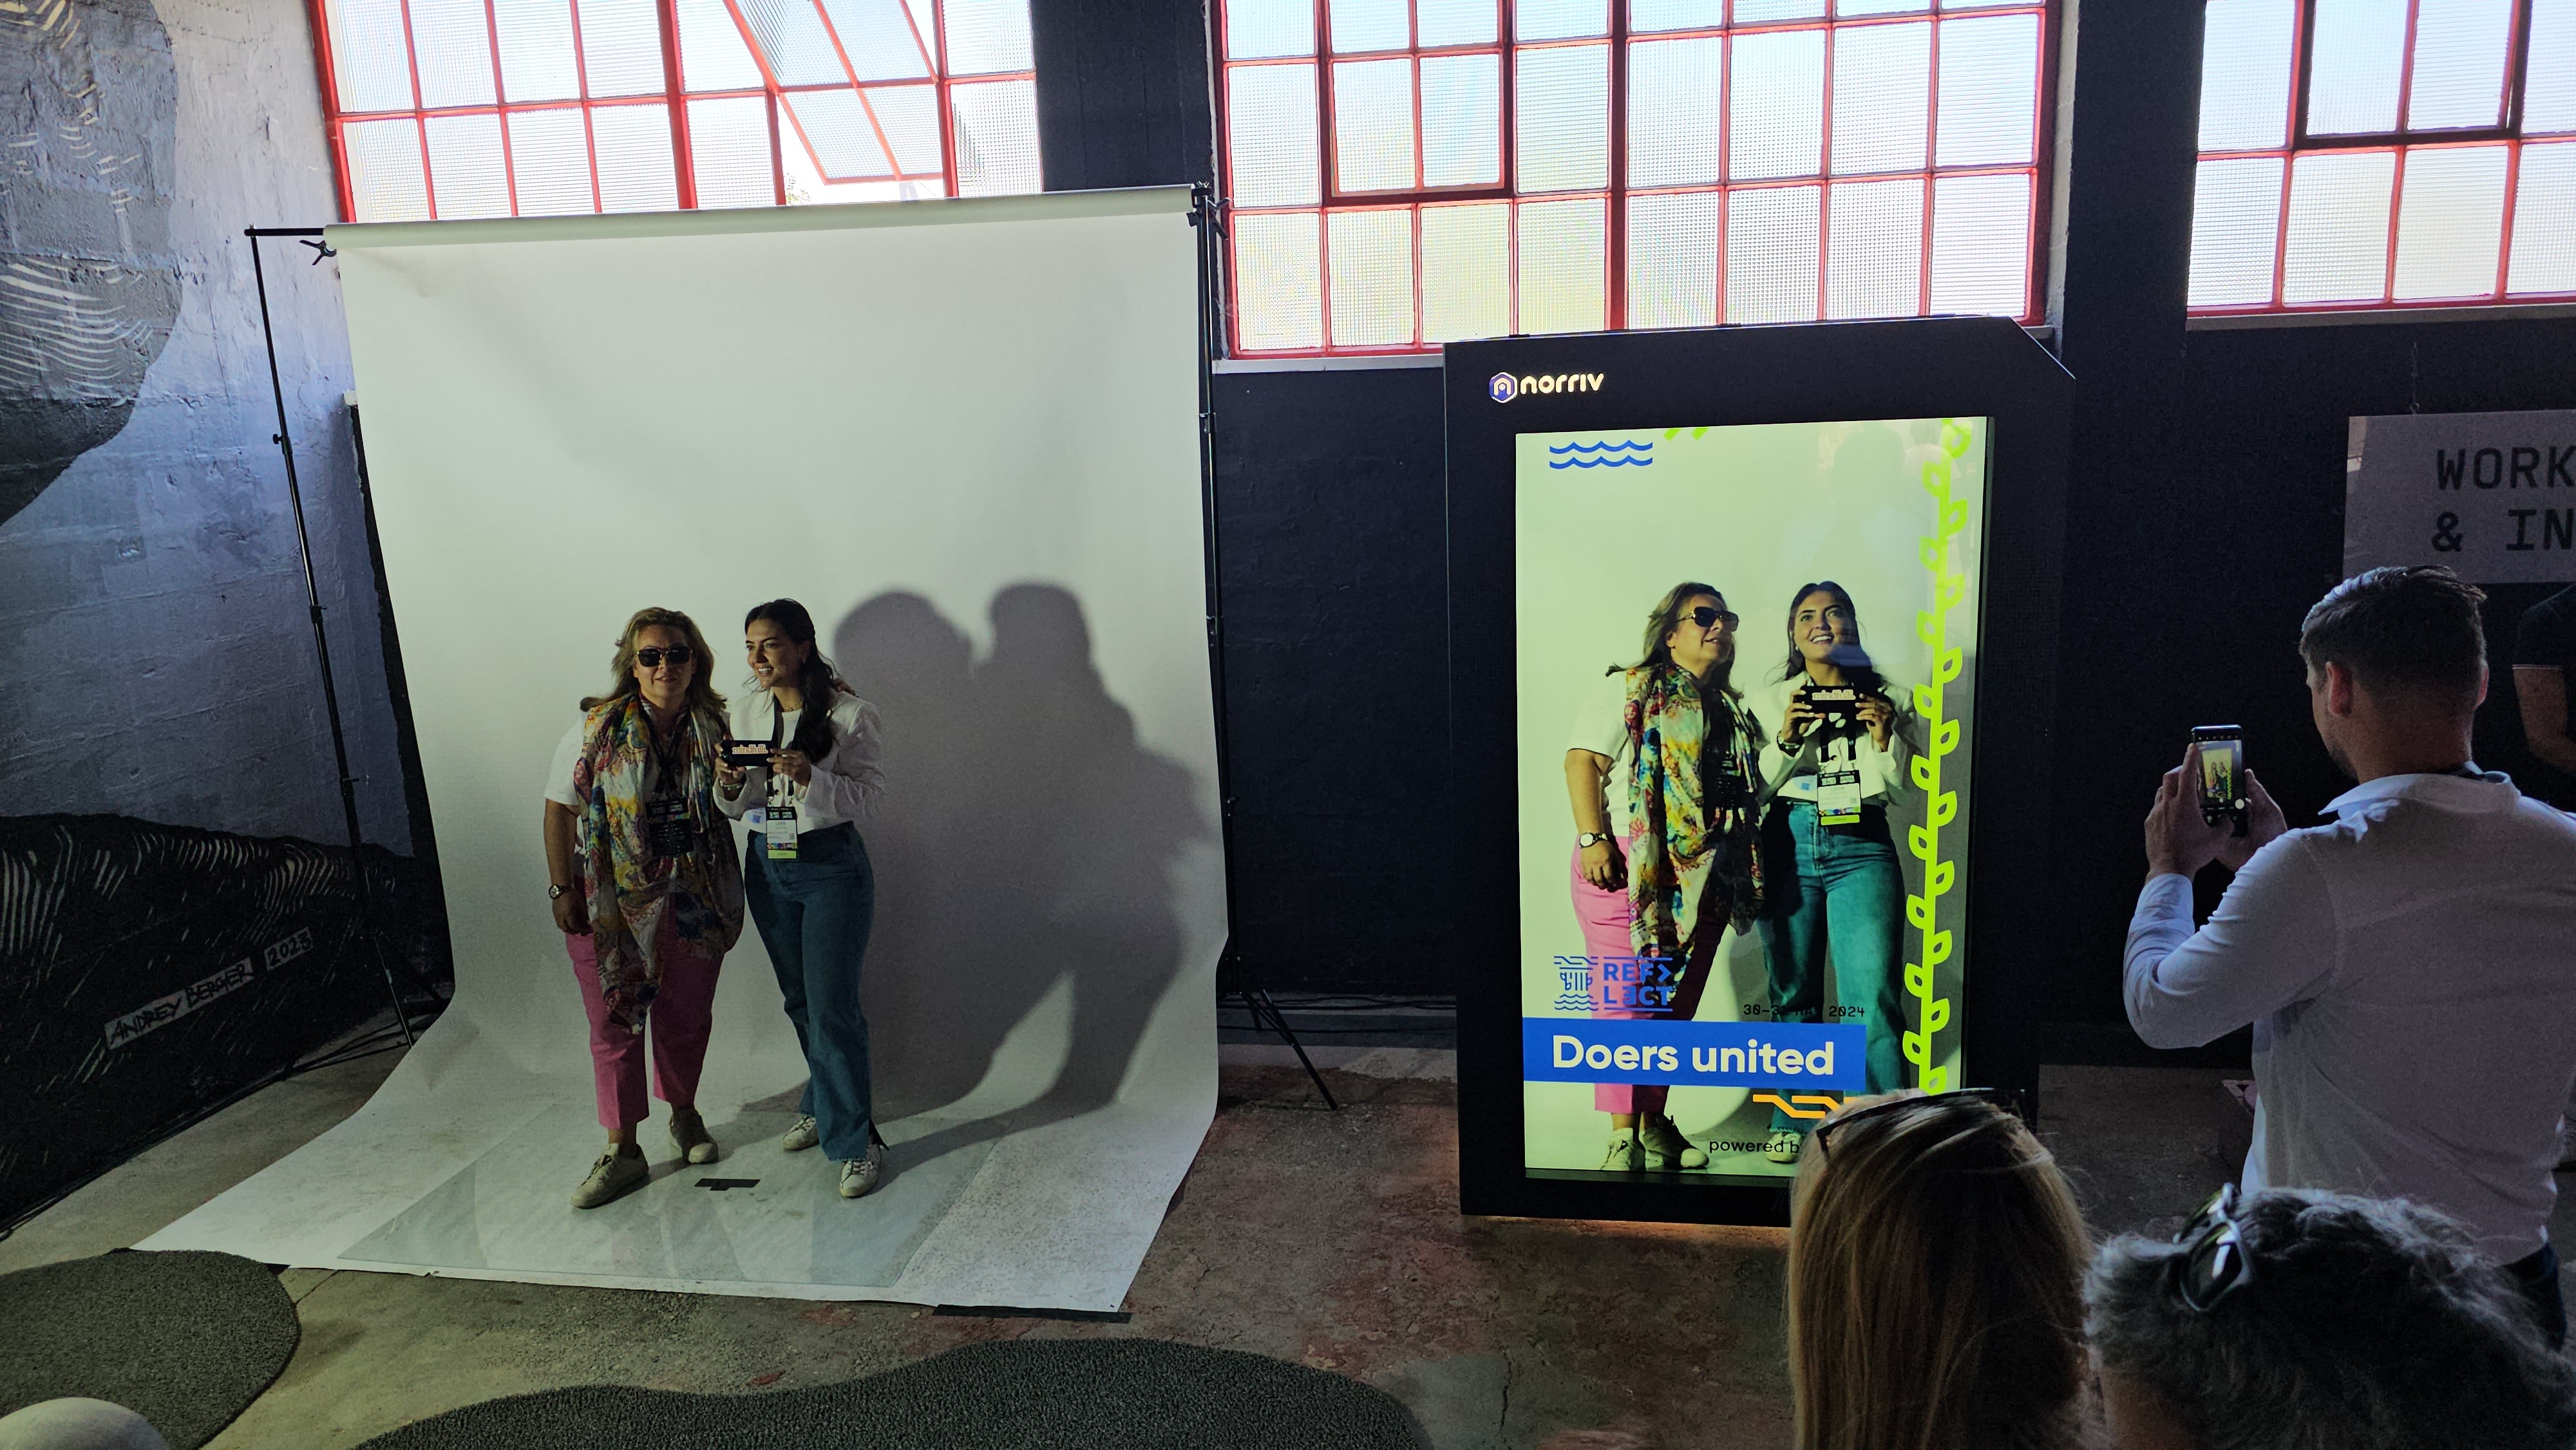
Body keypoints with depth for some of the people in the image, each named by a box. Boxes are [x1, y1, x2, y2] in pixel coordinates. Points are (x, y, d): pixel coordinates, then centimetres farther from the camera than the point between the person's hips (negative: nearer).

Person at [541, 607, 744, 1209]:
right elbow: (559, 810, -4)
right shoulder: (598, 727, -7)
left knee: (686, 1015, 14)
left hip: (694, 898, 2)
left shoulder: (714, 728, 0)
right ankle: (623, 1153, 13)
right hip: (611, 900, -2)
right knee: (614, 1023, 3)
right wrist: (562, 890, -7)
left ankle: (684, 1114, 38)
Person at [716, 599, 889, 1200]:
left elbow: (868, 791, -13)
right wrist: (731, 786, -13)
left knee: (833, 1008, -6)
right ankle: (825, 1106, 35)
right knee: (799, 1000, 16)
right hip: (767, 863, 6)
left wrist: (811, 777, -29)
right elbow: (740, 805, 9)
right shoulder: (746, 713, 5)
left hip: (832, 865, -6)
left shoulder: (849, 713, -12)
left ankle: (855, 1140, 4)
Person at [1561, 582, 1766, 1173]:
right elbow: (1583, 760, -8)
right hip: (1629, 866, -6)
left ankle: (1654, 1122, 21)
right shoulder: (1631, 689, 1)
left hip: (1703, 875, 7)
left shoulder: (1731, 710, 22)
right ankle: (1623, 1135, -5)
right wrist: (1593, 839, -17)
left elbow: (1748, 787, 28)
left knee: (1676, 1002, 9)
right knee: (1624, 994, -9)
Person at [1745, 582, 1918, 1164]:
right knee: (1793, 991, 6)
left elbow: (1897, 792, 10)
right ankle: (1793, 1121, 18)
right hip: (1789, 844, 1)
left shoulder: (1884, 700, 11)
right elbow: (1755, 790, 6)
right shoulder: (1769, 701, 10)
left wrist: (1885, 739, -6)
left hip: (1861, 848, -1)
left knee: (1873, 998, -11)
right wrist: (1786, 739, -10)